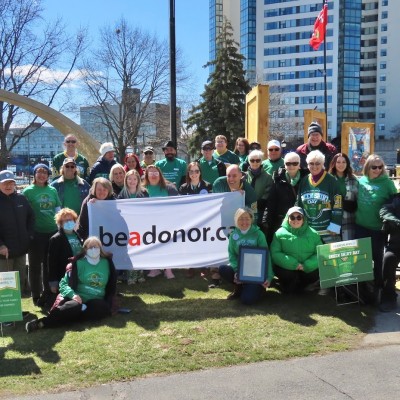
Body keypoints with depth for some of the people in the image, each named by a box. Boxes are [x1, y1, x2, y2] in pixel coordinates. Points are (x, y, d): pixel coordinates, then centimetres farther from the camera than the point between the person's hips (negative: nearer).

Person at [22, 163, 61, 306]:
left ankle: (48, 293, 26)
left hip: (52, 231, 4)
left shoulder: (53, 190, 6)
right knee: (35, 265, 5)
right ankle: (36, 295, 16)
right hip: (36, 233, -4)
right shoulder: (28, 191, -4)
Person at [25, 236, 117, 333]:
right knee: (74, 306, -40)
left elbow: (112, 286, 18)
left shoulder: (107, 263, 9)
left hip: (96, 301, 3)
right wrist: (72, 294, -20)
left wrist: (108, 303, 3)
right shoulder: (78, 263, 2)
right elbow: (64, 283, 0)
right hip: (78, 298, -2)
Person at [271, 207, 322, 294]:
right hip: (287, 268, -3)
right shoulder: (280, 233, -4)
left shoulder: (313, 234, 3)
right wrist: (293, 264, -22)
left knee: (316, 273, -25)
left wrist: (307, 265, -20)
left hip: (308, 269, 3)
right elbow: (275, 253, -11)